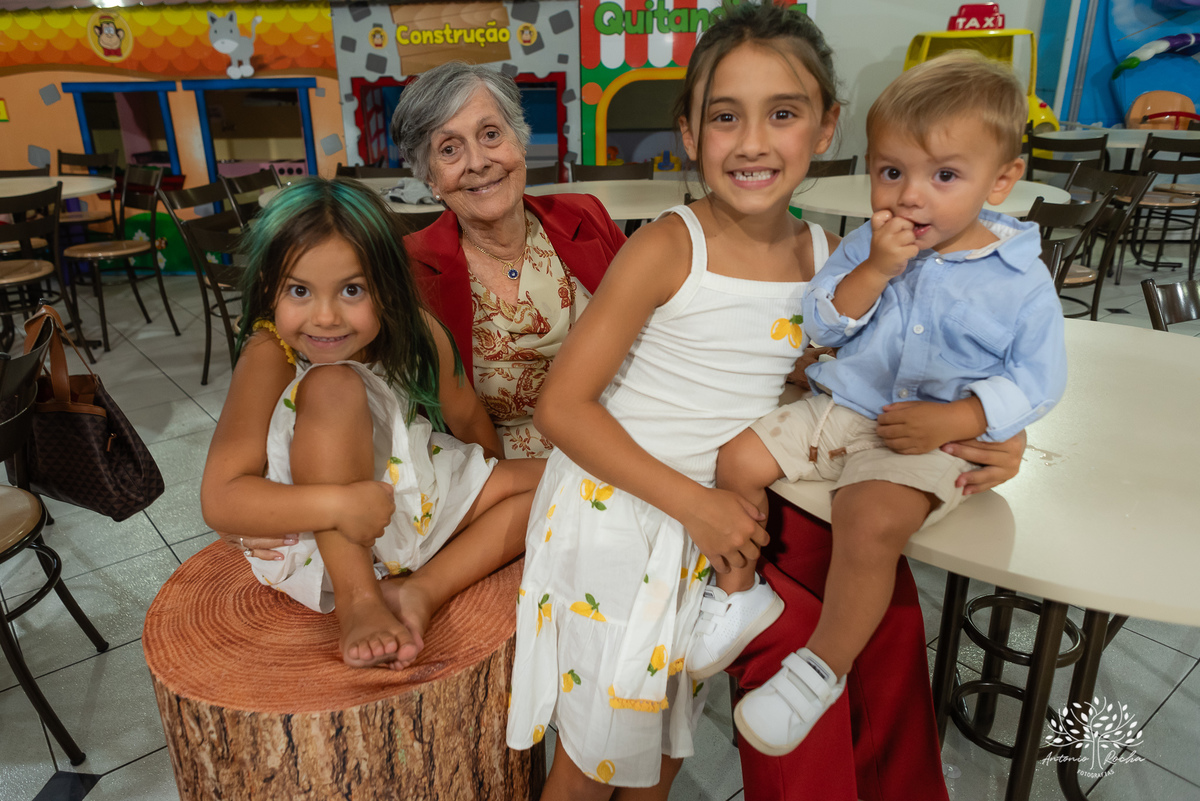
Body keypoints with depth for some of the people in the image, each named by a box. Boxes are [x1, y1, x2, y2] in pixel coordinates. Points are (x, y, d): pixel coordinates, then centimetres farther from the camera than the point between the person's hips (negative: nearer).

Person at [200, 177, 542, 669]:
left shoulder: (417, 336, -13)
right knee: (332, 386, -32)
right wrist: (339, 505, -40)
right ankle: (357, 602, -22)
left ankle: (422, 590, -17)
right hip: (318, 542, -5)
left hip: (416, 507, 5)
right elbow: (220, 500, -29)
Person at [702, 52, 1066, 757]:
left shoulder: (1022, 281, -7)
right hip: (840, 407, 5)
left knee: (871, 521, -31)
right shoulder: (867, 245, 2)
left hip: (933, 440, -5)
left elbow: (1037, 380, -4)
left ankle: (826, 665, -8)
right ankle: (739, 593, 15)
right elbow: (821, 324, -2)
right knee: (738, 459, -6)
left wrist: (950, 420, -19)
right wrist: (875, 271, -18)